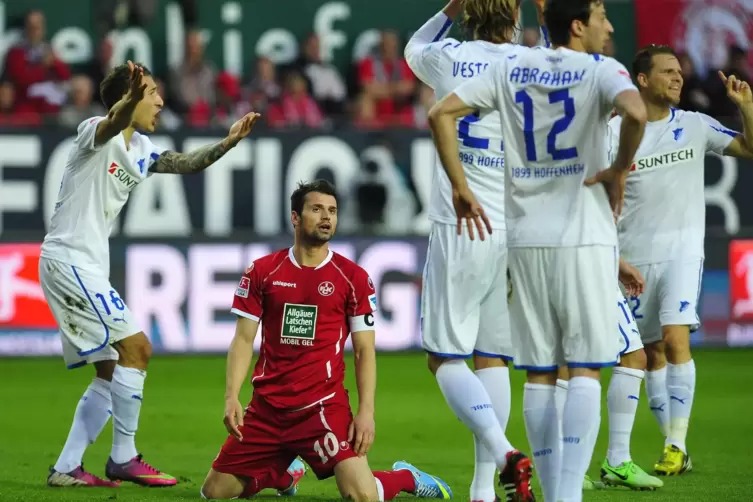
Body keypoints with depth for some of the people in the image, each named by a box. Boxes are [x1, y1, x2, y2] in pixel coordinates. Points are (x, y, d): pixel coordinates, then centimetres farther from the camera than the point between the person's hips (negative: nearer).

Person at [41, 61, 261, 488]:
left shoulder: (141, 148, 14)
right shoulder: (95, 132, -13)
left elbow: (187, 164, 22)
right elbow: (112, 124, -37)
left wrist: (229, 142, 3)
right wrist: (130, 100, -60)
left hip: (89, 266, 10)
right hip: (68, 258, -10)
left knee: (110, 373, 12)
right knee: (135, 346, -15)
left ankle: (66, 469, 14)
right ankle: (124, 459, -9)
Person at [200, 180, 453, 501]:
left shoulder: (353, 278, 1)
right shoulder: (262, 272, 4)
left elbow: (364, 351, 2)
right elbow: (243, 339, 4)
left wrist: (366, 411, -10)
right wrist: (231, 397, -9)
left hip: (323, 406, -3)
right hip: (267, 406, 3)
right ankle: (284, 473, 34)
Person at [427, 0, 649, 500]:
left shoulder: (512, 67, 9)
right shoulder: (600, 70, -5)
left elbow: (441, 113, 5)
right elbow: (636, 112, -26)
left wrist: (461, 187, 10)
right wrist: (619, 169, -10)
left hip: (526, 238, 4)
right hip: (584, 237, -4)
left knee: (539, 374, 8)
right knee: (585, 370, -3)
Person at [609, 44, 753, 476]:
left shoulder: (695, 126, 3)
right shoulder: (615, 131, 1)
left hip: (683, 250, -1)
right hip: (635, 257, 1)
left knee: (675, 338, -18)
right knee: (653, 354, 5)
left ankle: (678, 445, -18)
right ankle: (673, 446, 13)